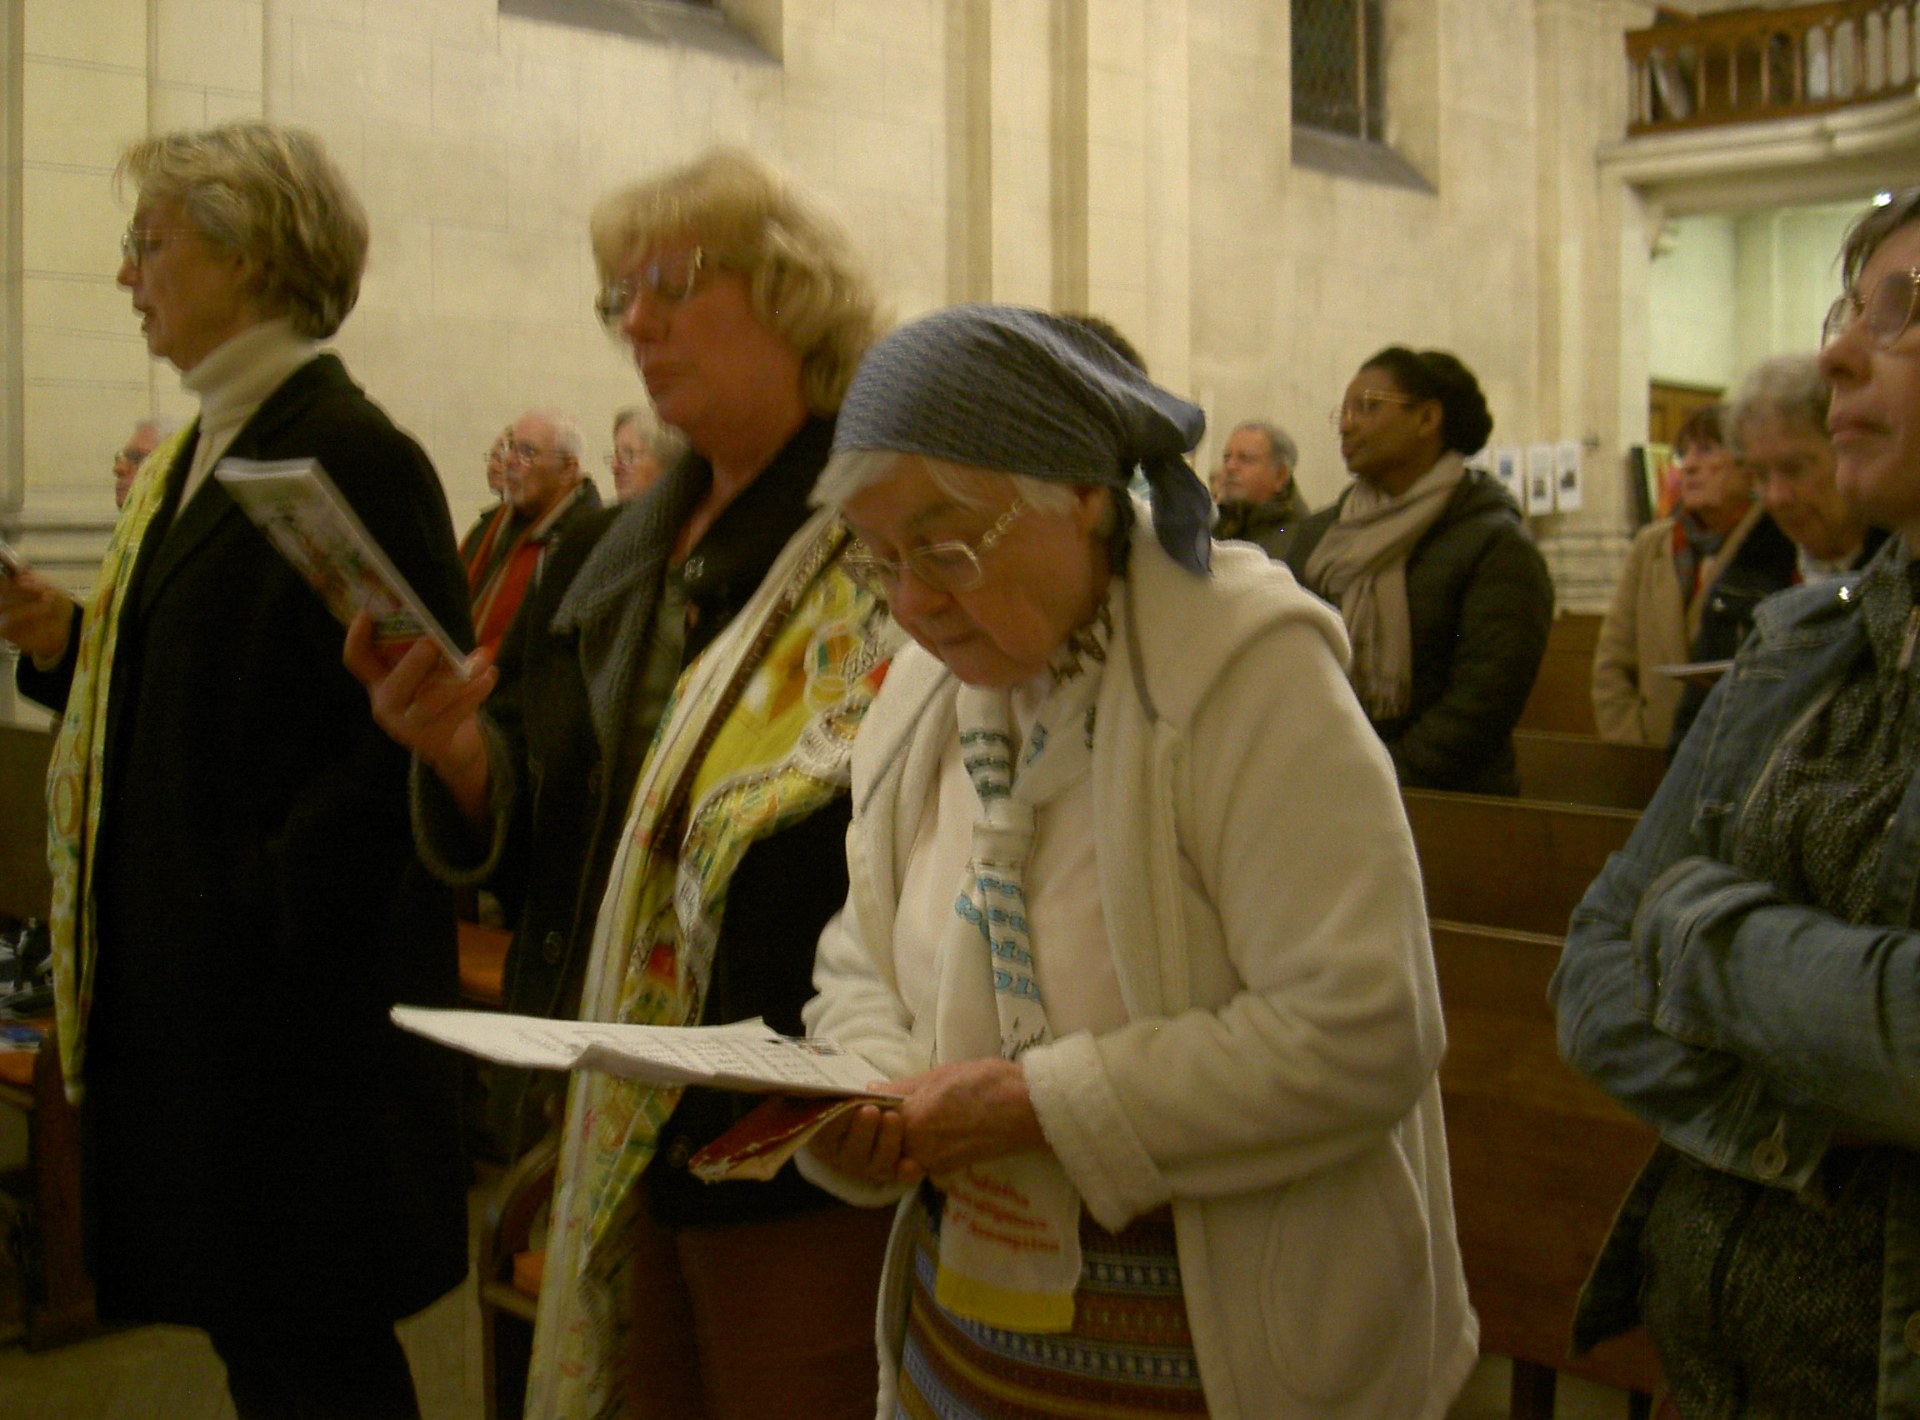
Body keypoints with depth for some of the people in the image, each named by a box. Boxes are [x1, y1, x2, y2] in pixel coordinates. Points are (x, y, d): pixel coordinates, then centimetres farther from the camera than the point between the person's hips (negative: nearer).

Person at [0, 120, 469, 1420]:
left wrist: (263, 913, -19)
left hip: (298, 1006, -9)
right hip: (190, 987, 9)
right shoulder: (203, 454, 14)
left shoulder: (358, 459, -15)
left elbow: (408, 743, -19)